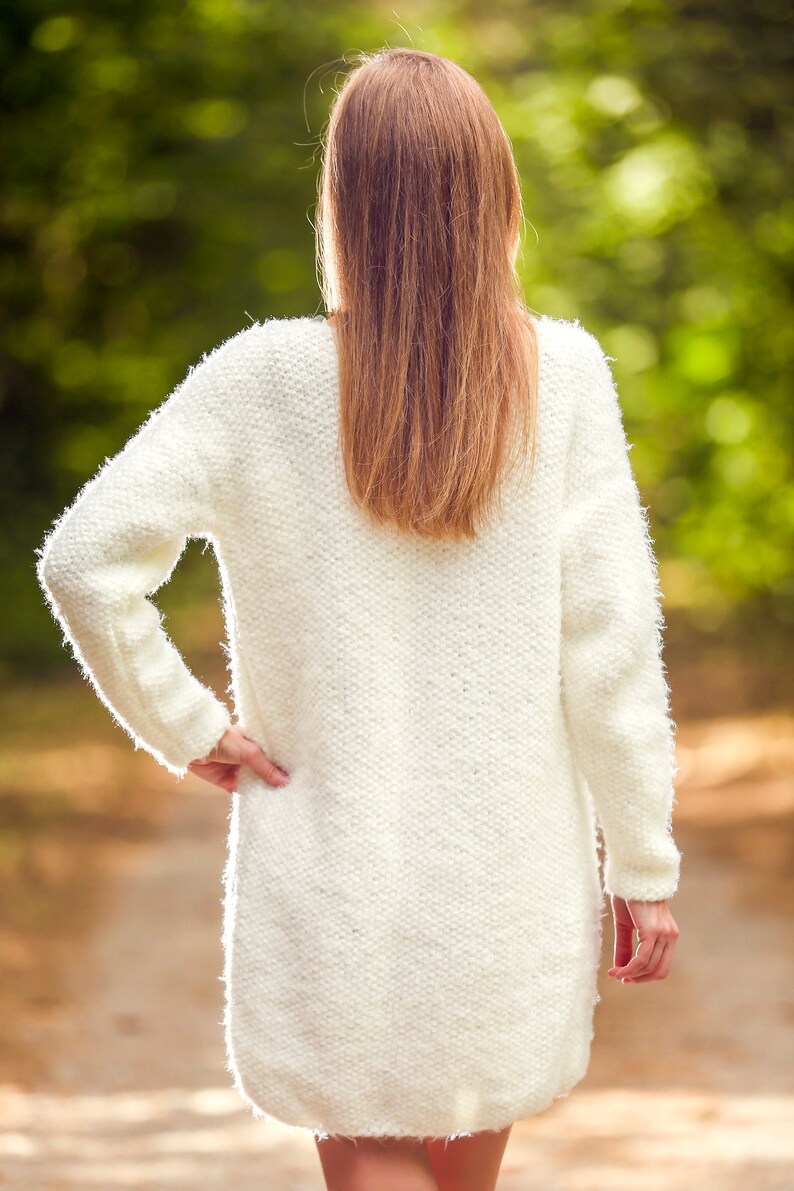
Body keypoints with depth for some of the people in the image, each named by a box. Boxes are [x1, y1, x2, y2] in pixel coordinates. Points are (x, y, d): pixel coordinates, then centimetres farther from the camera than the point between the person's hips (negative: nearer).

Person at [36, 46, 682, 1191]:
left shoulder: (265, 381, -12)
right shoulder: (561, 374, -10)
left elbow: (87, 559, -18)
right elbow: (609, 637, -8)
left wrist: (185, 728, -5)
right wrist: (643, 866, -1)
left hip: (336, 862, -2)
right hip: (514, 869, 2)